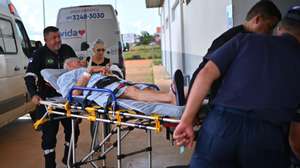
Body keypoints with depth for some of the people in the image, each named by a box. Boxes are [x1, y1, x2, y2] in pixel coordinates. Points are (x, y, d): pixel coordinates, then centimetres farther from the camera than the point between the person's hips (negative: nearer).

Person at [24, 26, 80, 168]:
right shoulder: (39, 54, -7)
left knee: (73, 130, 13)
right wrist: (34, 94, -32)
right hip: (47, 100, -4)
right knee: (49, 133, 1)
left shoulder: (67, 50, 4)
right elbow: (30, 76, -16)